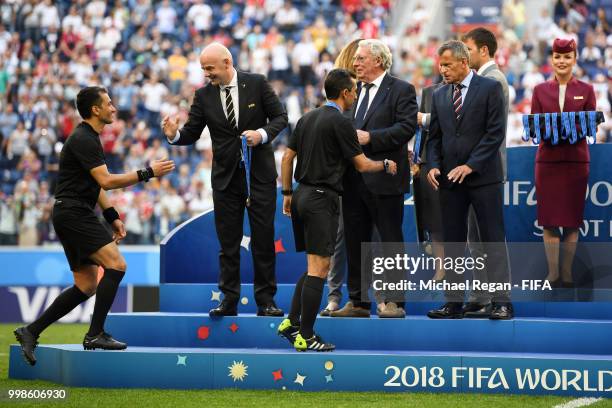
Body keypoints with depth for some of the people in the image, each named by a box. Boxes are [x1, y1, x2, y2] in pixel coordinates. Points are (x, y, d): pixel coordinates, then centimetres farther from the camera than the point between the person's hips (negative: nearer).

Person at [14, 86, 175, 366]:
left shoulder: (89, 138, 19)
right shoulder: (83, 140, -14)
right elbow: (106, 181, -20)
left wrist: (112, 216, 20)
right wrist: (148, 173, -17)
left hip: (75, 216, 11)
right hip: (73, 214, -11)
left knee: (86, 286, 9)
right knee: (116, 265, -18)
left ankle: (31, 331, 12)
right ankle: (95, 335, -15)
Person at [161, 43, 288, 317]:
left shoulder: (257, 84, -4)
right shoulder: (203, 95, 1)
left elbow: (280, 117, 0)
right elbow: (192, 133, 2)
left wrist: (262, 133, -18)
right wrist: (174, 135, -19)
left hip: (259, 174, -2)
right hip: (226, 178, 2)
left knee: (263, 240, 1)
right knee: (228, 243, 4)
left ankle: (265, 301, 6)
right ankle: (229, 300, 10)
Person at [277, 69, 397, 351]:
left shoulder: (307, 119, 13)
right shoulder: (341, 123, -10)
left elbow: (287, 158, 15)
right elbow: (362, 165, -5)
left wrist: (287, 194, 21)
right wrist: (386, 166, 13)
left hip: (302, 194, 8)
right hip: (322, 198, -8)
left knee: (315, 267, 16)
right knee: (318, 268, -6)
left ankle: (291, 322, 12)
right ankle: (306, 337, -6)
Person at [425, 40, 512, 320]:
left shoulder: (489, 88, -3)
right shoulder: (439, 95, 13)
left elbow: (495, 132, -9)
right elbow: (434, 137, 14)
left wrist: (470, 166, -14)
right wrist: (434, 166, -4)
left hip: (483, 176, -5)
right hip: (450, 179, 5)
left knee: (493, 239, -4)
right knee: (452, 242, 5)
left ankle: (501, 302, -3)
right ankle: (454, 302, 9)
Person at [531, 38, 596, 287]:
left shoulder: (586, 90, 6)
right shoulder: (540, 90, 8)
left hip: (575, 160, 0)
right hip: (548, 160, 0)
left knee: (572, 219, 1)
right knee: (549, 219, -1)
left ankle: (567, 273, 8)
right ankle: (553, 273, 5)